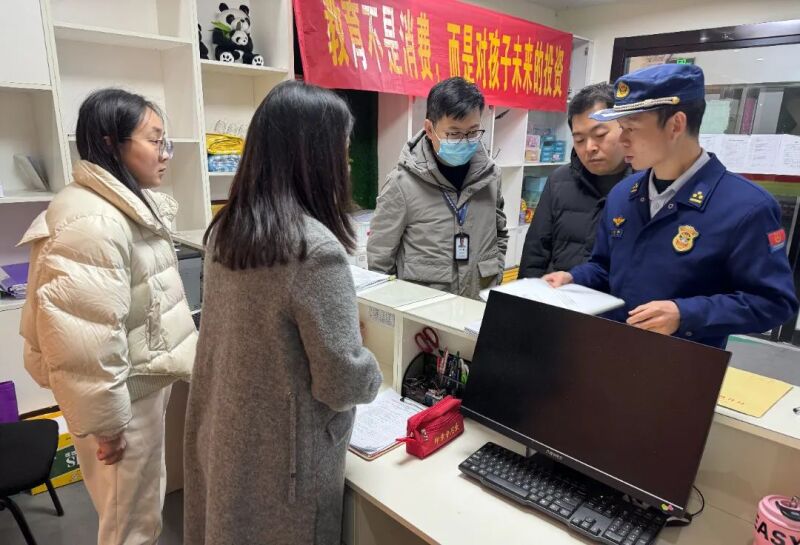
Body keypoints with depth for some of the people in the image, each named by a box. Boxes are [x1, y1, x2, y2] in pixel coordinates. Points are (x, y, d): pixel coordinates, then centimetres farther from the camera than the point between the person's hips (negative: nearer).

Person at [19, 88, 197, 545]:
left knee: (145, 505, 26)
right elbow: (86, 345, -28)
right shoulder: (92, 223, -26)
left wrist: (183, 355, 21)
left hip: (147, 380, 9)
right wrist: (105, 423, -19)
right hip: (124, 394, -9)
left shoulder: (133, 205, 7)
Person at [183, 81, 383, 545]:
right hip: (281, 456, -6)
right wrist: (373, 375, -2)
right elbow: (343, 384, -23)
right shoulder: (316, 249, -28)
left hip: (221, 436, 7)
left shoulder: (225, 228, -3)